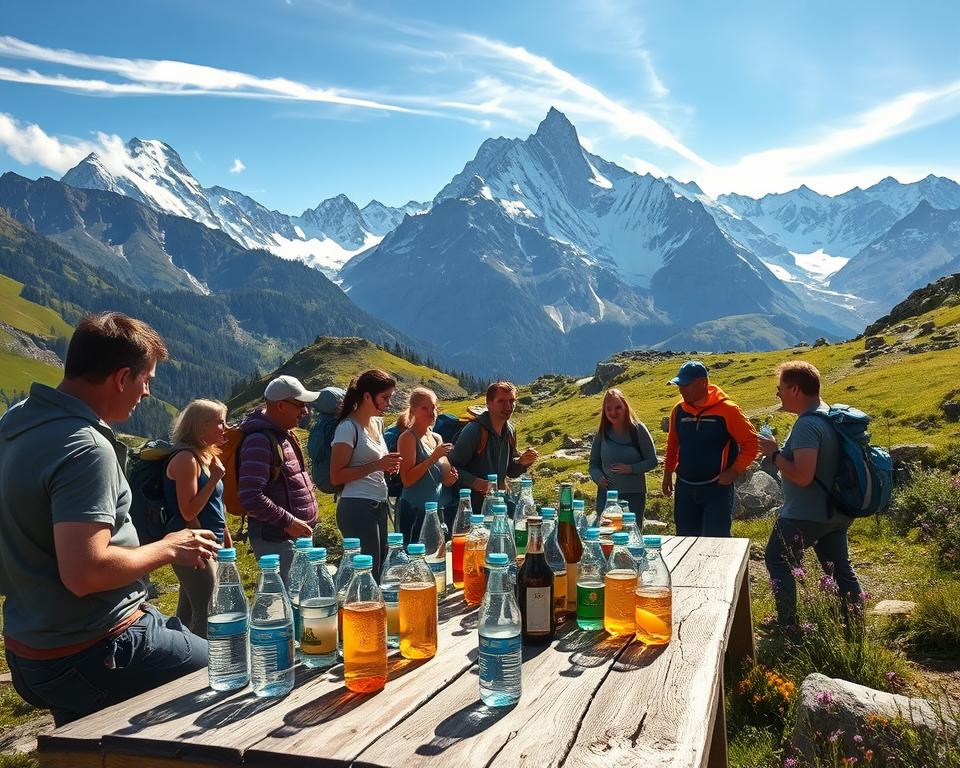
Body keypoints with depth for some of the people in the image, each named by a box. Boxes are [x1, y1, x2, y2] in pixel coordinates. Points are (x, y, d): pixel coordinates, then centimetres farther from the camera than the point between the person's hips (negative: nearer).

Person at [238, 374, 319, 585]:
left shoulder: (285, 434, 13)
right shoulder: (259, 441, -17)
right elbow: (250, 498, -25)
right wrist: (288, 522, -21)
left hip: (299, 534, 10)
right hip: (275, 538, -10)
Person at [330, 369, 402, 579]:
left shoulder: (377, 422, 14)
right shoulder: (348, 427, -12)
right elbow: (336, 477, -15)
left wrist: (388, 466, 7)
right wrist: (377, 465, -19)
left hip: (379, 505, 9)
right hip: (358, 508, -9)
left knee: (381, 568, 11)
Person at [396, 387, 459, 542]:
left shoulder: (437, 438, 13)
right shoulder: (408, 437, -8)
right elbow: (407, 480, -16)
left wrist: (448, 479, 1)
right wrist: (434, 457, -19)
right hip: (414, 510, -7)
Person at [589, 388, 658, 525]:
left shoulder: (638, 429, -5)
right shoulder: (602, 433, 4)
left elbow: (652, 461, -2)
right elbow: (593, 463, 11)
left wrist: (631, 469, -17)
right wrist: (598, 477, -9)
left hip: (634, 495, -2)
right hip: (606, 494, 2)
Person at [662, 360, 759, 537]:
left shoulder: (726, 410, -12)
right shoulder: (679, 410, 4)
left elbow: (751, 442, -8)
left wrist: (734, 472, -13)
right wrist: (668, 473, 14)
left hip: (717, 488, -5)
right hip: (685, 488, 5)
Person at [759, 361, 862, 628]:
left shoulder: (807, 425, -24)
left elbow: (802, 476, -30)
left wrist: (773, 453, -17)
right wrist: (782, 452, 11)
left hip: (805, 515, -9)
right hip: (836, 513, 9)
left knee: (777, 561, 7)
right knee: (840, 566, 17)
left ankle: (787, 624, 10)